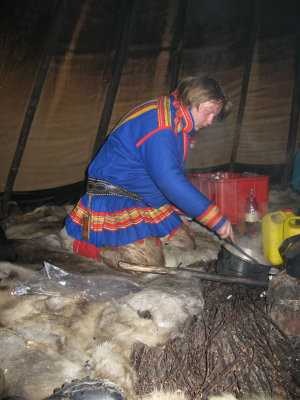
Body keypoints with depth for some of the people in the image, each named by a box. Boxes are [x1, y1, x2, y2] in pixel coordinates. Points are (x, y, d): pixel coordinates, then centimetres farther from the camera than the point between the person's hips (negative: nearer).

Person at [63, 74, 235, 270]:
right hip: (113, 200, -10)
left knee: (186, 245, 6)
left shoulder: (178, 122, 10)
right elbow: (170, 181, -31)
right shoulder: (159, 124, -24)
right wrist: (217, 219, -26)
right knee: (150, 263, -20)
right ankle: (78, 239, -3)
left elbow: (174, 176, 19)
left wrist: (179, 212, 11)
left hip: (149, 202, 10)